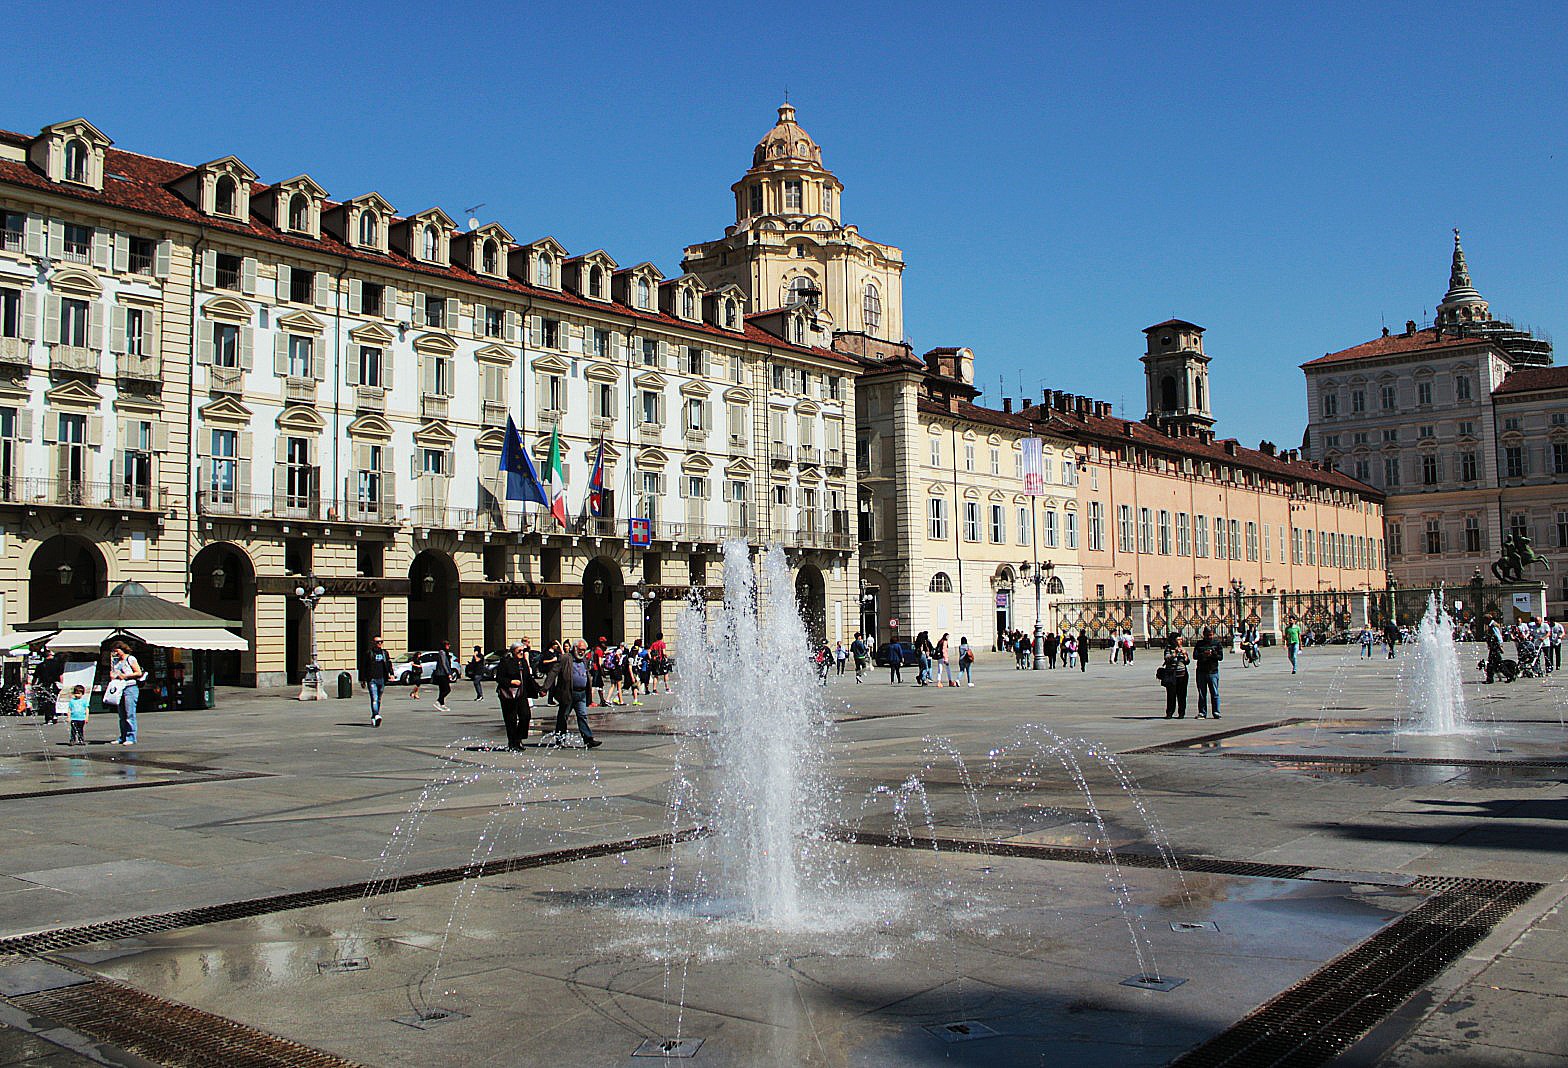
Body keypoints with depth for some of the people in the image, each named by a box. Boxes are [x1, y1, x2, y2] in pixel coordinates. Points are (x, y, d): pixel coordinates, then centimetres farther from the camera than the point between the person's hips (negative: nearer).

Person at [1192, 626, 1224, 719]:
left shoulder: (1217, 644, 7)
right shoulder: (1199, 643, 10)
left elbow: (1221, 657, 0)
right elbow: (1194, 656, 0)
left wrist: (1212, 654, -17)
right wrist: (1203, 655, -18)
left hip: (1213, 671, -2)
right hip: (1201, 671, 2)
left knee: (1214, 693, -2)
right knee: (1202, 693, 6)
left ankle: (1216, 712, 3)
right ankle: (1202, 712, 11)